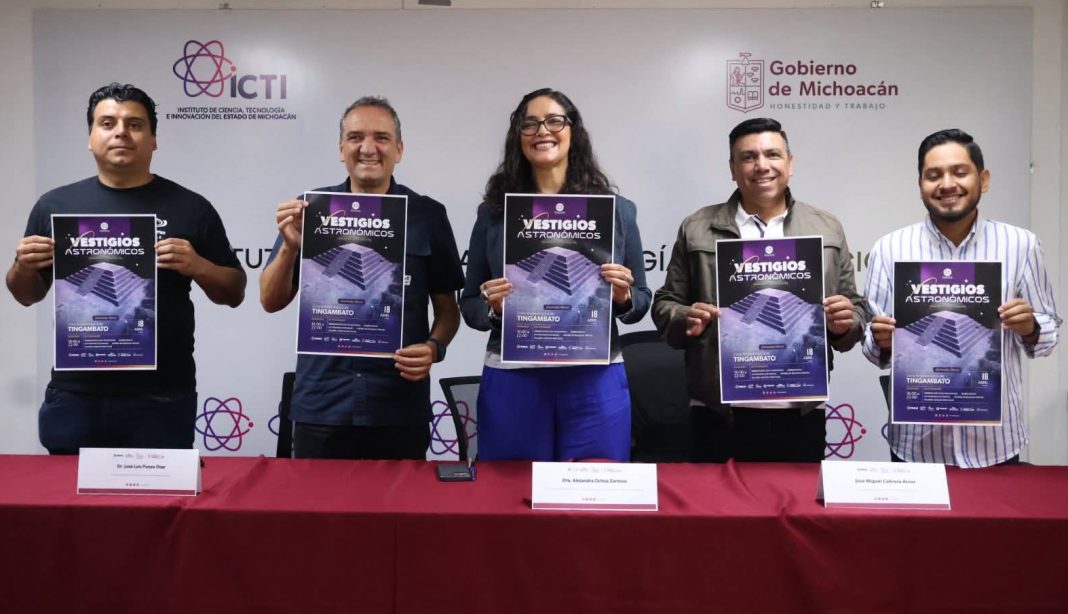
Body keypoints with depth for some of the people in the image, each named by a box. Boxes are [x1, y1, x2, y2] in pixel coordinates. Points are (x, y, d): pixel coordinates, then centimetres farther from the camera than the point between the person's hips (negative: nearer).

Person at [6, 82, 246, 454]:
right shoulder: (56, 205, 7)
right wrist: (24, 267, -6)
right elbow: (27, 296, 15)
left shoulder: (189, 207, 1)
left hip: (162, 399, -2)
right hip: (74, 396, 2)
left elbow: (234, 294, 4)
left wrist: (197, 266, -15)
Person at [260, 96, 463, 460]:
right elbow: (271, 301, 4)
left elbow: (447, 308, 7)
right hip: (320, 405, 1)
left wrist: (434, 347, -13)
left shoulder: (428, 215, 2)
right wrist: (290, 246, -13)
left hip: (401, 407, 0)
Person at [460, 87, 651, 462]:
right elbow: (469, 306, 7)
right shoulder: (494, 212, 3)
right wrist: (493, 307, -13)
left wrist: (623, 297, -11)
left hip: (595, 380, 0)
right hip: (512, 381, 0)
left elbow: (641, 302, 9)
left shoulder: (616, 210, 4)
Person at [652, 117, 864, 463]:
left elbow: (855, 309, 12)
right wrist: (686, 320, -15)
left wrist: (845, 322, -10)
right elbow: (666, 303, 6)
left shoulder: (827, 229, 9)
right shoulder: (697, 229, 4)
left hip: (801, 416, 2)